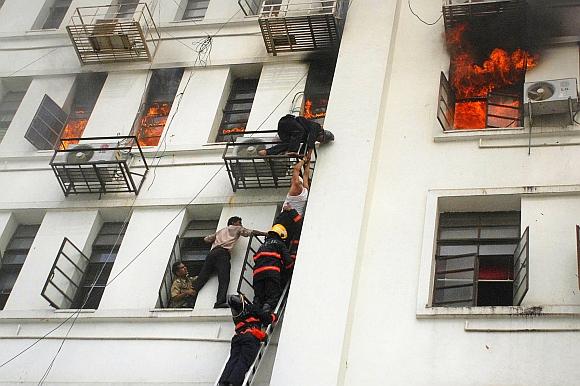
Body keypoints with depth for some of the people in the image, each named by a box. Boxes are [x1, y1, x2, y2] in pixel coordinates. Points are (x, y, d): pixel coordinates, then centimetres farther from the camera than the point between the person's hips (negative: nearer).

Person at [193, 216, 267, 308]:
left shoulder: (220, 231, 38)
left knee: (202, 277, -2)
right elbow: (251, 232, 15)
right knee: (224, 279, -21)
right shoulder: (237, 228, 23)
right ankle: (220, 302, -40)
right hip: (222, 253, -6)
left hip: (212, 252, 6)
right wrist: (265, 234, 20)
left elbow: (206, 239, 35)